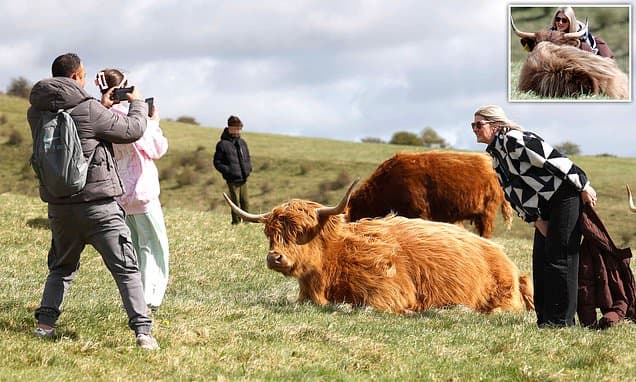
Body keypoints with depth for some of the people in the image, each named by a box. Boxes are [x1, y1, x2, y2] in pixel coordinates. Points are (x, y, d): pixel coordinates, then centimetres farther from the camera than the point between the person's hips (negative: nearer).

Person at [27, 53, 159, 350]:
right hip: (98, 204, -5)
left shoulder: (36, 113, 1)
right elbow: (132, 130, -4)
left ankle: (45, 322, 15)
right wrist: (137, 102, 14)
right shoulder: (89, 110, -15)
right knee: (126, 269, 1)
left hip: (59, 206, 5)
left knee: (61, 267, 24)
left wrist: (102, 106, 21)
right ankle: (143, 331, -6)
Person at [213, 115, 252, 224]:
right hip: (232, 180, -5)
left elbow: (247, 157, 24)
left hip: (243, 178, 5)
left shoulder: (242, 142, 12)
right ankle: (236, 222, 6)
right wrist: (228, 171, -16)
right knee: (235, 202, -2)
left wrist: (248, 168, 5)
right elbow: (217, 162, -4)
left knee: (245, 202, 8)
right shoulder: (223, 144, -6)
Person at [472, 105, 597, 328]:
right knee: (540, 259, 8)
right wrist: (536, 220, 5)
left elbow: (554, 160, -20)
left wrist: (584, 186, -18)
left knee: (559, 257, -9)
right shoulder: (495, 154, 12)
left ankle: (561, 319, -6)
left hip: (566, 196, -10)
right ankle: (545, 318, 12)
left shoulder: (514, 140, -18)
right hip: (546, 208, 10)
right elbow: (512, 192, 14)